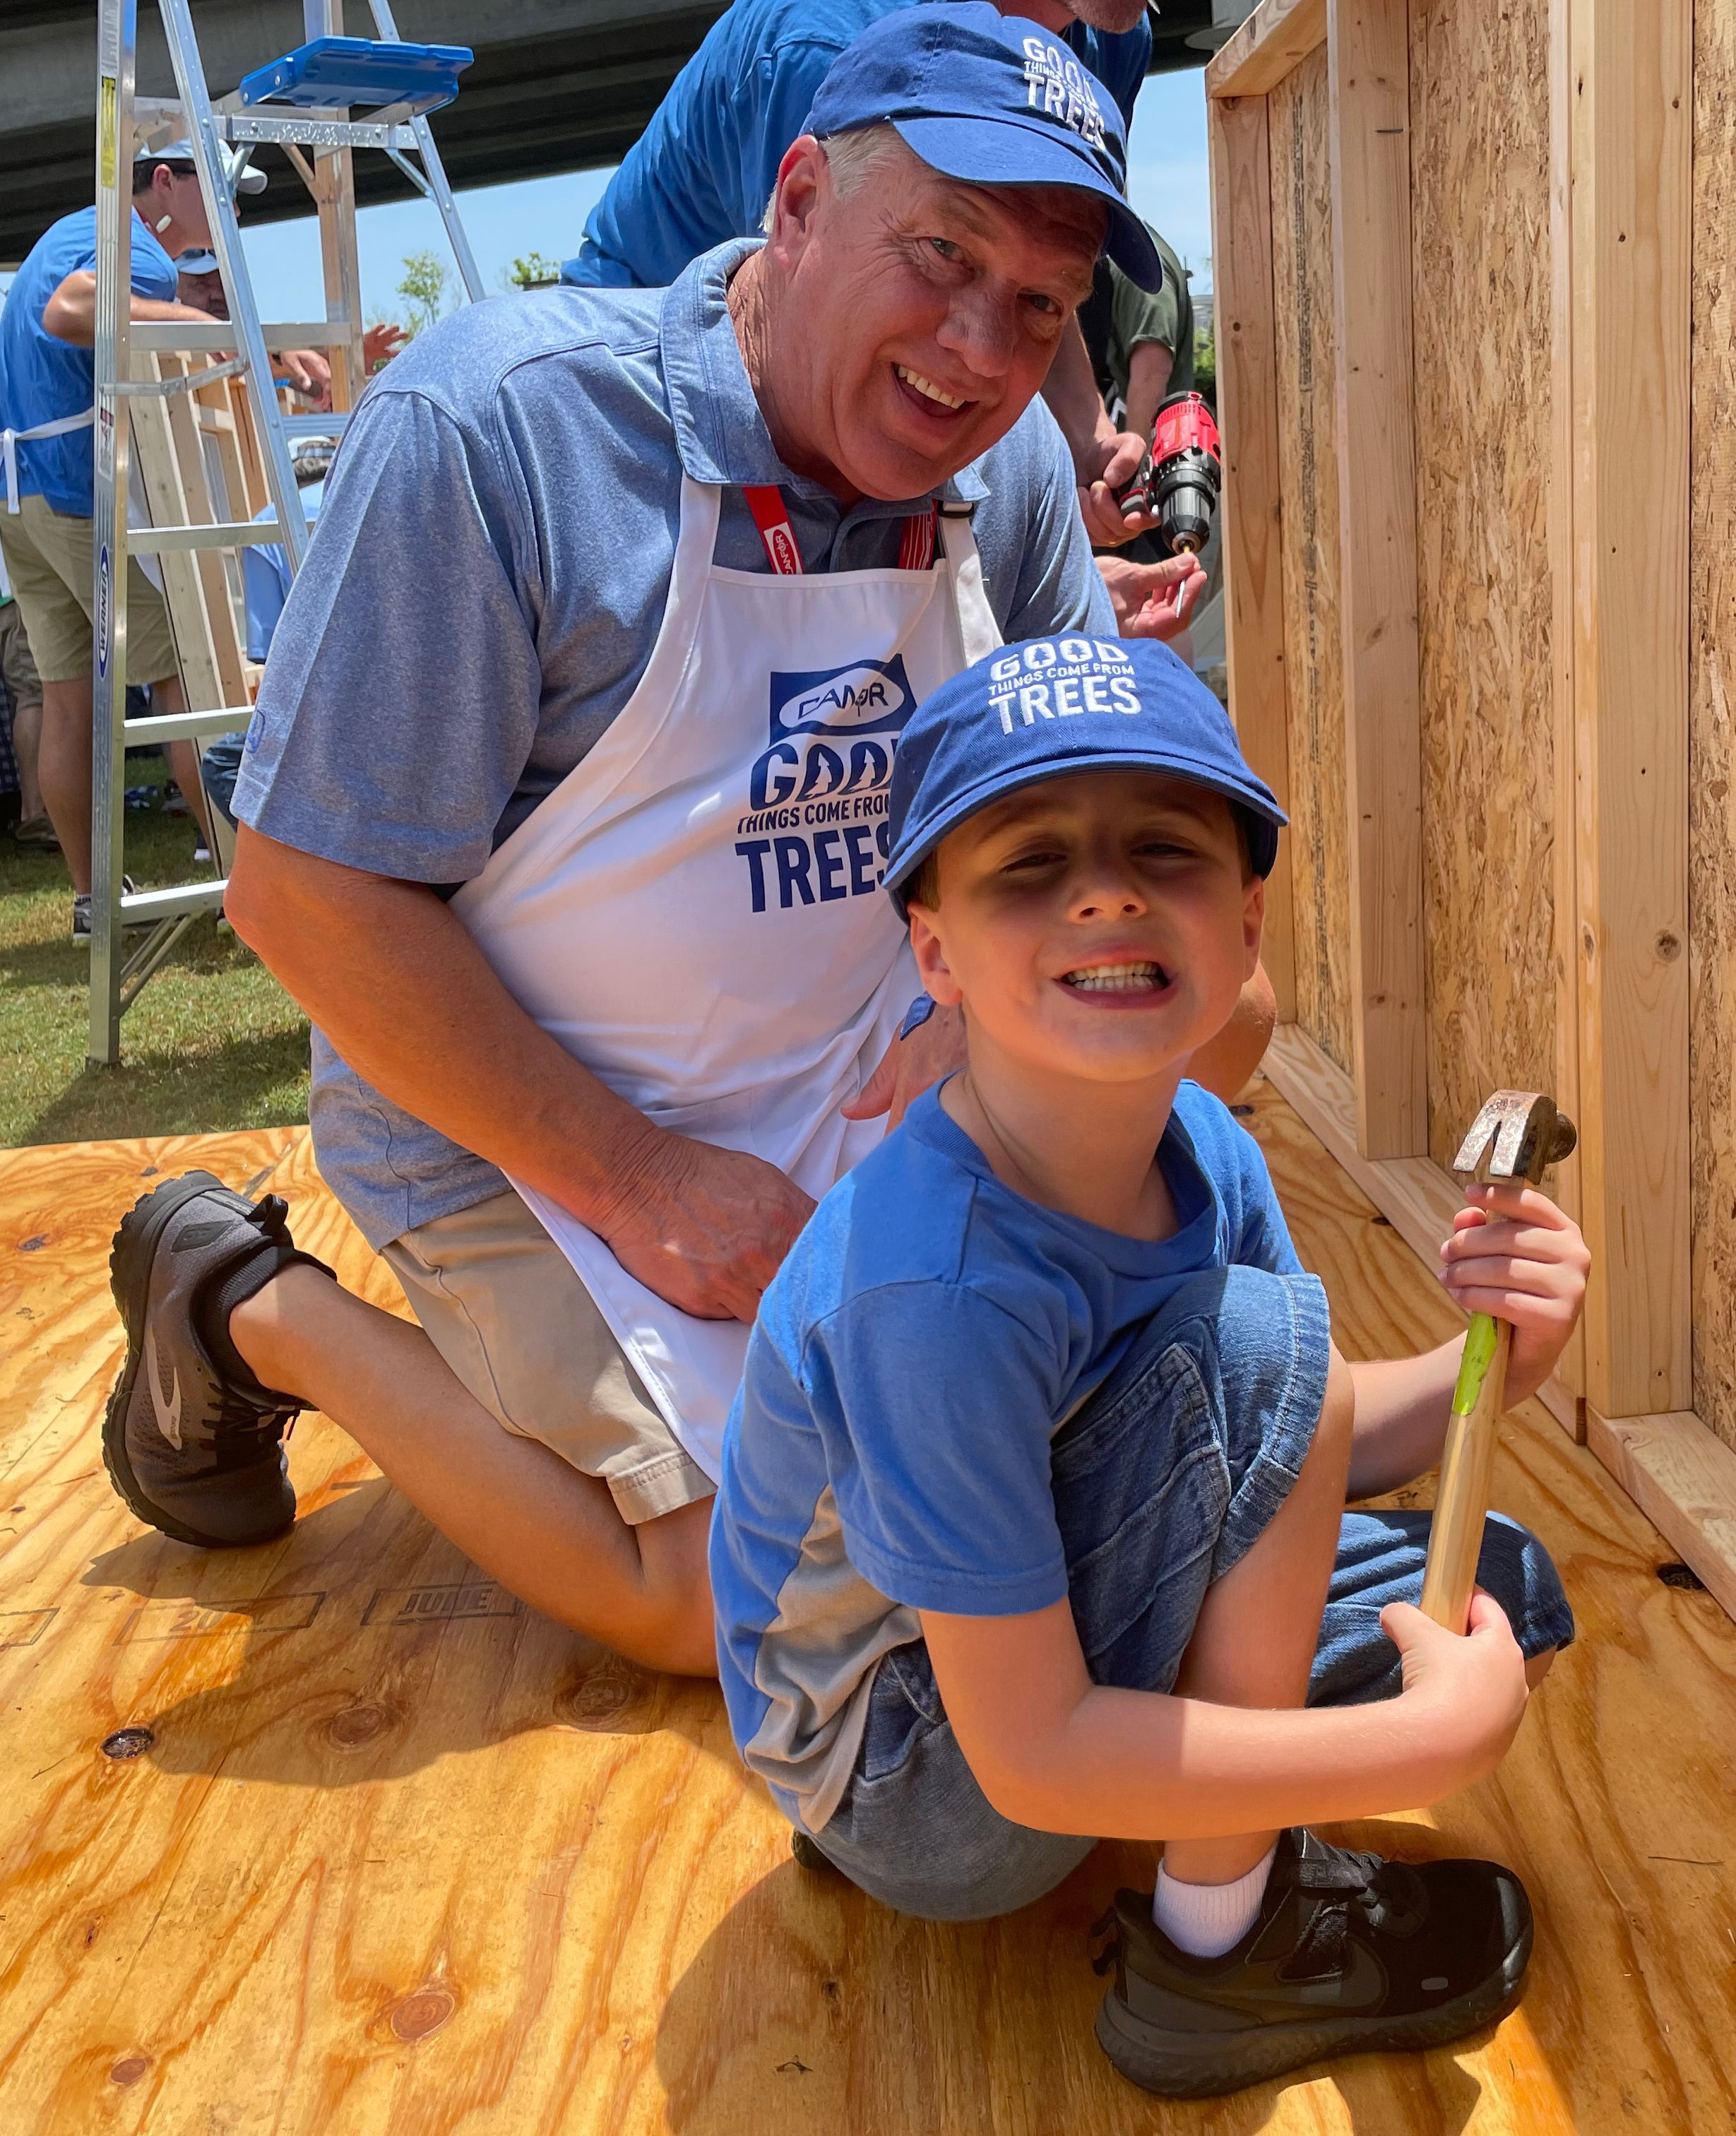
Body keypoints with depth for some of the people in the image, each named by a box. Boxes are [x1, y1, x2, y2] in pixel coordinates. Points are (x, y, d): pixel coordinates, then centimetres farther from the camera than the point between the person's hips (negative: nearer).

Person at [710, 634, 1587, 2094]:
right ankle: (1223, 1946, -10)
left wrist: (1491, 1360, -18)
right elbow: (1031, 1757, -30)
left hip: (1038, 1630, 8)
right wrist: (1438, 1739, -26)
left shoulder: (1201, 1149, -12)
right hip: (937, 1812, -7)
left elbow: (1312, 1453, 2)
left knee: (1502, 1591, 8)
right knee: (1260, 1338, -27)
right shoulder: (941, 1290, -35)